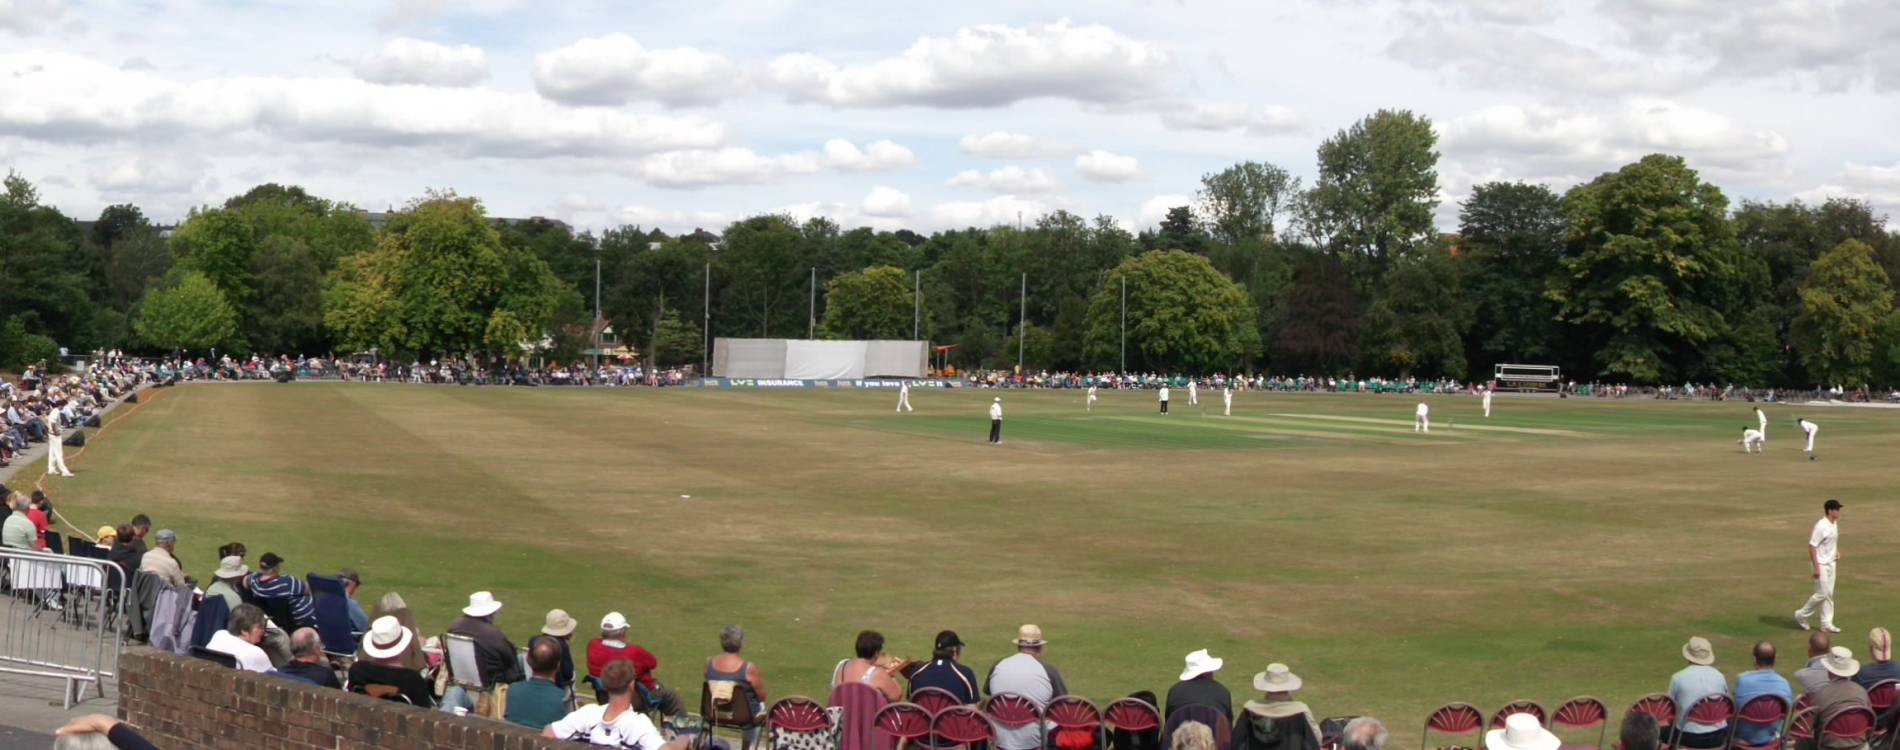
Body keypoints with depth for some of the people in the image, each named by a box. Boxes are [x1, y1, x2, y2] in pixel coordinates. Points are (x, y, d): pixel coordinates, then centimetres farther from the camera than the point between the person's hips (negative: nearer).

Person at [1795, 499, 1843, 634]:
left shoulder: (1835, 524, 6)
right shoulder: (1821, 526, -21)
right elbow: (1812, 546, -21)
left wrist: (1837, 551, 5)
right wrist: (1816, 567, -23)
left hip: (1831, 563, 9)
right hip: (1821, 564, -9)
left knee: (1828, 594, 10)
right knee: (1822, 593, -6)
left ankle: (1826, 623, 16)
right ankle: (1801, 615, 11)